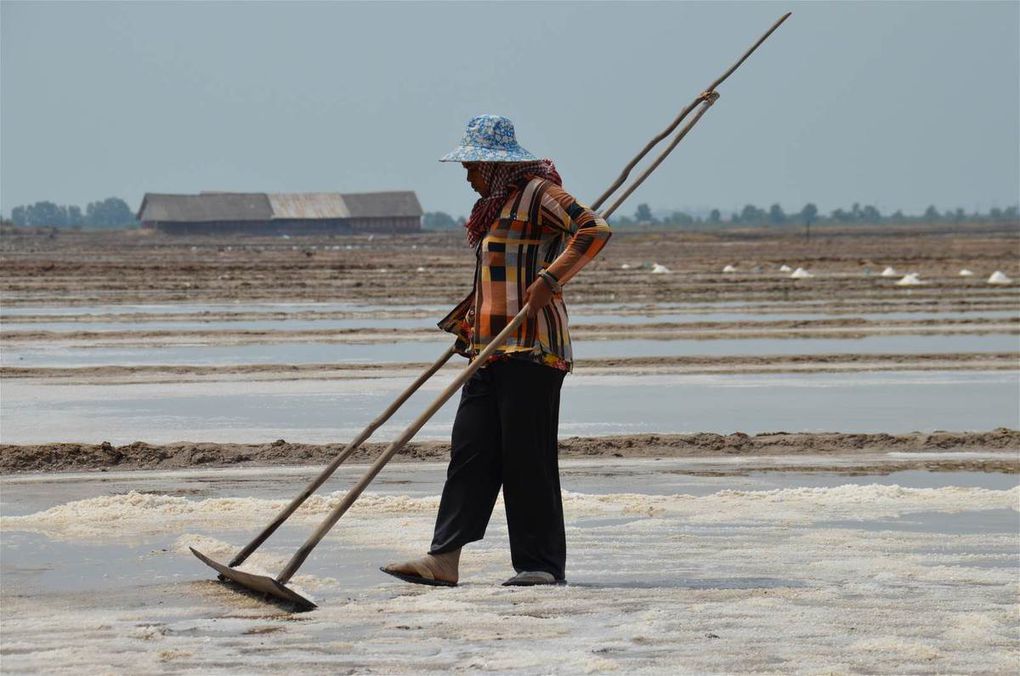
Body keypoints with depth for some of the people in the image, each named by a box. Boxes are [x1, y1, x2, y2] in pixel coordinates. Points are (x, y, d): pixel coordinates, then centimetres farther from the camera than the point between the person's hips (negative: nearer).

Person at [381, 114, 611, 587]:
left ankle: (543, 564, 1)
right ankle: (443, 559, -2)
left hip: (531, 348, -9)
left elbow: (594, 230, -18)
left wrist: (550, 279, -23)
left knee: (526, 454, -6)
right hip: (490, 349, 9)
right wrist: (470, 319, 23)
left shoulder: (538, 193, -7)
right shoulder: (495, 204, 21)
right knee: (469, 450, 2)